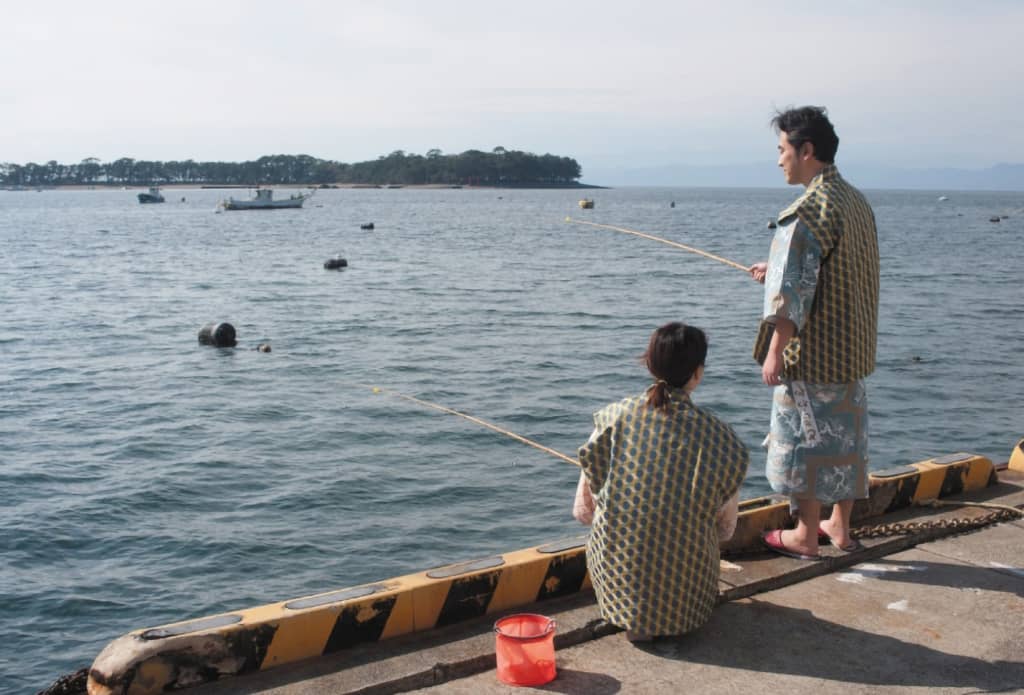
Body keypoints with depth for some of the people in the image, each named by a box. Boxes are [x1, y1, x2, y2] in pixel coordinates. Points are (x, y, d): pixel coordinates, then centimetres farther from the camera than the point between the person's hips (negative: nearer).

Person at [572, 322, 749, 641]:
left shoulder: (615, 416, -6)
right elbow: (726, 526, 2)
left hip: (618, 588, 0)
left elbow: (585, 508, 0)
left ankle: (633, 616, 16)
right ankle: (674, 611, 14)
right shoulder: (719, 436, -9)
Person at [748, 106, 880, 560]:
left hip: (812, 352, -9)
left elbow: (795, 289, -22)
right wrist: (777, 270, 24)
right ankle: (840, 527, 27)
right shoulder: (857, 202, 10)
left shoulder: (810, 208, -19)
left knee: (806, 437, 2)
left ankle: (805, 536, 12)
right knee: (845, 433, 15)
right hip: (852, 348, 9)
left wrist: (774, 352, -19)